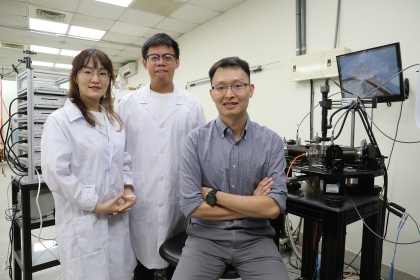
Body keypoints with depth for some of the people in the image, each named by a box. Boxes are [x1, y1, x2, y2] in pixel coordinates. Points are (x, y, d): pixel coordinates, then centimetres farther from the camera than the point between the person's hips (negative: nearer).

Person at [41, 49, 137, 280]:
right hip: (82, 222, -5)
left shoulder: (115, 120, 10)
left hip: (117, 217, 6)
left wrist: (128, 189, -2)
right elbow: (55, 173, -16)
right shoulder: (59, 120, -10)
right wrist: (96, 205, -15)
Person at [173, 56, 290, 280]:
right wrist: (253, 205, -11)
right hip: (206, 236, -1)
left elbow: (274, 207, -12)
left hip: (255, 238, 1)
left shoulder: (271, 142, -4)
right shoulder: (195, 140, -7)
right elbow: (191, 206, -12)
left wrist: (213, 194, -14)